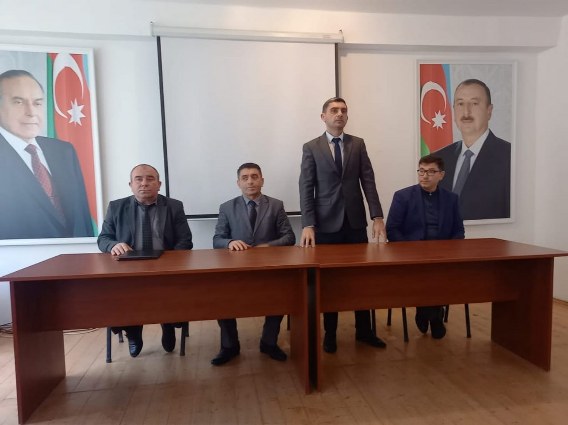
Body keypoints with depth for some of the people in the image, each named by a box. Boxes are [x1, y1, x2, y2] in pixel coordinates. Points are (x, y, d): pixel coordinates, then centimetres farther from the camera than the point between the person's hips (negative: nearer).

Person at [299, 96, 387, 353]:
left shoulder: (358, 144, 8)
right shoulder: (311, 148, 2)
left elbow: (368, 181, 2)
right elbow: (306, 189, -4)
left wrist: (377, 216, -7)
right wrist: (308, 225, -13)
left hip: (355, 222, 2)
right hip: (326, 224, -2)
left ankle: (364, 330, 25)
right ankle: (330, 334, 22)